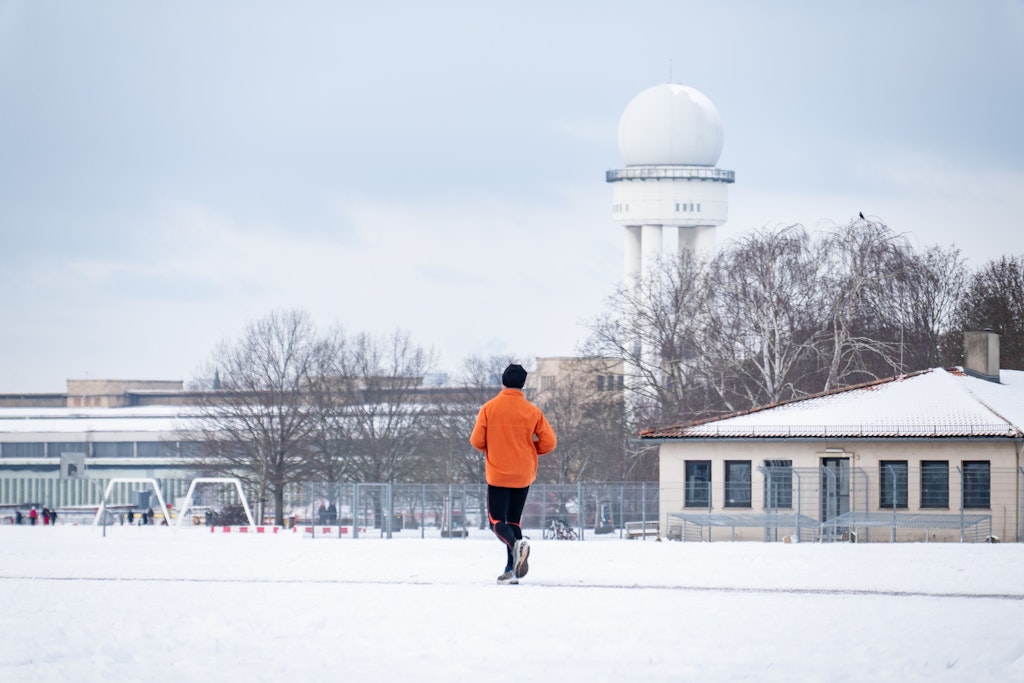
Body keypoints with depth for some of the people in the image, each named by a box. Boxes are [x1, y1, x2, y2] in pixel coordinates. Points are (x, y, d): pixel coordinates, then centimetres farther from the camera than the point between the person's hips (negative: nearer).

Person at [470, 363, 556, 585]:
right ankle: (512, 569, 7)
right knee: (514, 521, 14)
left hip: (497, 474, -3)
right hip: (523, 475, 3)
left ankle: (516, 543, -29)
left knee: (497, 521, 1)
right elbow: (549, 442, -3)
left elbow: (477, 441, -7)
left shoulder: (489, 408, -7)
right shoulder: (532, 411, -2)